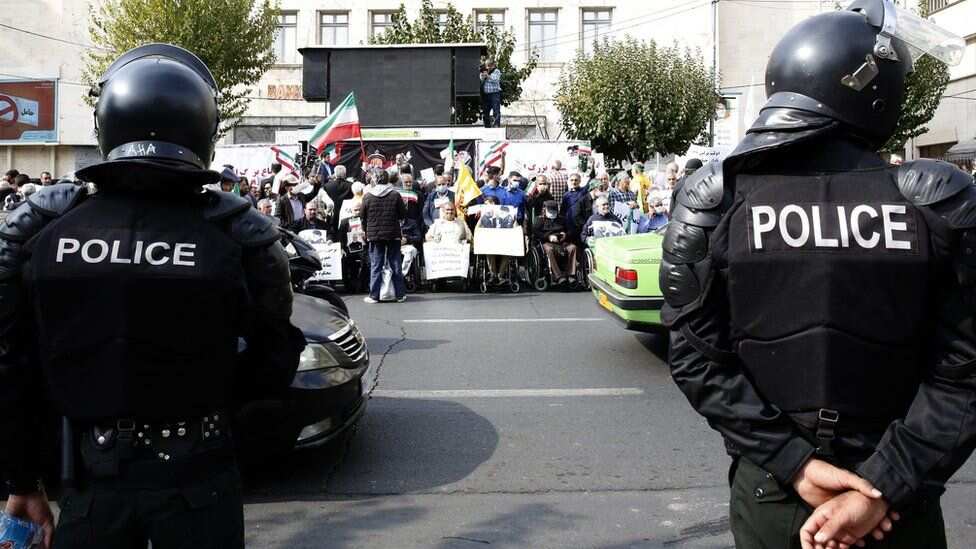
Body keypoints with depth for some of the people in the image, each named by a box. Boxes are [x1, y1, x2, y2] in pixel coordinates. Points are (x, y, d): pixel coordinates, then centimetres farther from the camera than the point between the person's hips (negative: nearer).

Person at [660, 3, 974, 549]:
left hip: (768, 491, 1)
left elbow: (698, 359, -11)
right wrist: (884, 487, -9)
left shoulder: (714, 200, -10)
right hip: (900, 499, 0)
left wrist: (793, 462, -9)